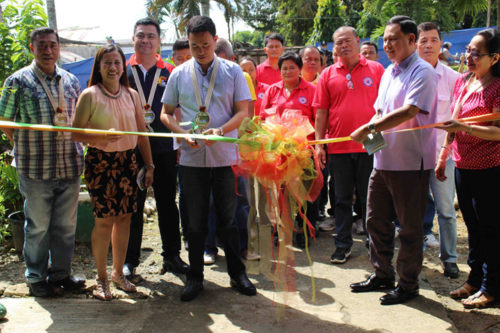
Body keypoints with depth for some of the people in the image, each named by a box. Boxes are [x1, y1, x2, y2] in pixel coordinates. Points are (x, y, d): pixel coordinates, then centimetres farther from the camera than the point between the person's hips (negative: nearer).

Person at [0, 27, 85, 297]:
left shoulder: (70, 80, 10)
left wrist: (75, 148, 10)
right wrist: (27, 149, -1)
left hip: (69, 167, 4)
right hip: (36, 170, -4)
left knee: (66, 224, 12)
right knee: (37, 226, 8)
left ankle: (61, 273, 27)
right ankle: (36, 278, 24)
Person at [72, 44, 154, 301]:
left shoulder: (131, 95, 9)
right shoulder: (90, 95, -3)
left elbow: (142, 132, 13)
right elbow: (76, 133, -4)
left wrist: (149, 165, 10)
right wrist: (100, 138, -22)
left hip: (128, 160, 4)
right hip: (100, 161, -4)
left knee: (124, 217, 7)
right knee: (104, 220, -3)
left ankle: (118, 272, 23)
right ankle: (101, 277, 13)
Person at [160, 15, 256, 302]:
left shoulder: (232, 71, 1)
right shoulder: (179, 74, 5)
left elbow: (243, 111, -1)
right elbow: (166, 113, 9)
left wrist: (221, 130, -19)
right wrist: (184, 133, -10)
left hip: (225, 156, -1)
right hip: (191, 158, 1)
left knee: (228, 219, 8)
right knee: (195, 222, 9)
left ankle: (237, 273, 24)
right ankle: (195, 276, 22)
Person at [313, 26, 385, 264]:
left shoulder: (376, 70, 4)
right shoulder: (328, 74, 7)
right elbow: (321, 112, 6)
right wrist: (319, 143, 0)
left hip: (370, 146, -1)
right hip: (338, 146, 1)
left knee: (370, 198, 7)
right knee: (342, 199, 9)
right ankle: (343, 246, 19)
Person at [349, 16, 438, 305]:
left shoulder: (423, 72, -12)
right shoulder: (389, 73, 15)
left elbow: (409, 111, -24)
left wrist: (369, 128, -24)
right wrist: (374, 133, -4)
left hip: (411, 162, -8)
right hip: (383, 159, 8)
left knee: (410, 227, 4)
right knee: (376, 220, 15)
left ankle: (408, 284, 18)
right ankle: (382, 275, 31)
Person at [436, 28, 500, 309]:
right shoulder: (462, 81, 9)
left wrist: (464, 127, -28)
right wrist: (443, 156, 18)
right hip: (463, 166, 7)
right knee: (473, 225, 17)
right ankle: (475, 280, 31)